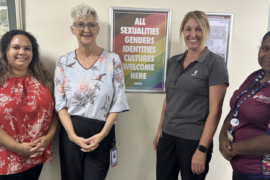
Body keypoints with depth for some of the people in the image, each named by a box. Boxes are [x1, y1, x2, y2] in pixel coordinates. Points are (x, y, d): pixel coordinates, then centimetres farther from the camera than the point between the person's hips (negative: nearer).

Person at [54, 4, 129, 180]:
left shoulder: (113, 60, -4)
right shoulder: (63, 62, 1)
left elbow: (118, 102, -5)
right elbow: (60, 103, 0)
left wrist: (102, 134, -11)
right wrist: (73, 135, -10)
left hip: (101, 134, -1)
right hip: (70, 134, 2)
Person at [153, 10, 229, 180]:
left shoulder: (215, 63, -9)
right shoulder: (173, 61, 6)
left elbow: (215, 110, -13)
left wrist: (202, 149, -15)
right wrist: (159, 131, 12)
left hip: (194, 139, -4)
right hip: (167, 135, 5)